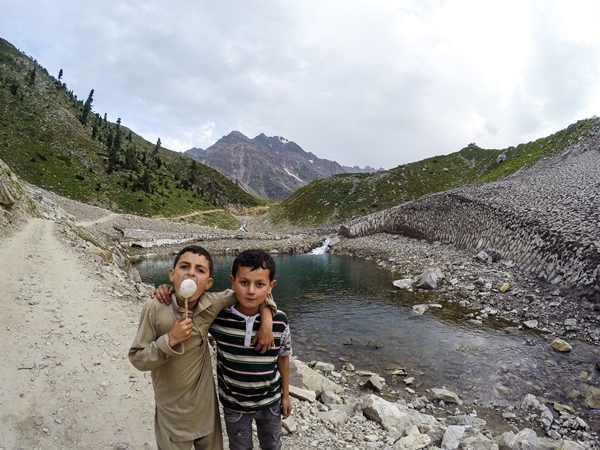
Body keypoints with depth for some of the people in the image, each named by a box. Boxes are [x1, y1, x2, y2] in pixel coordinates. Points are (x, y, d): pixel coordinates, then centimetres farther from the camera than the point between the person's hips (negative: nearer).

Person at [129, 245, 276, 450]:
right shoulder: (155, 308, -22)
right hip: (172, 410, -2)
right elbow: (137, 358, -14)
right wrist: (170, 340, -28)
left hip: (205, 404, 3)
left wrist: (267, 321, -17)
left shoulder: (211, 304, -17)